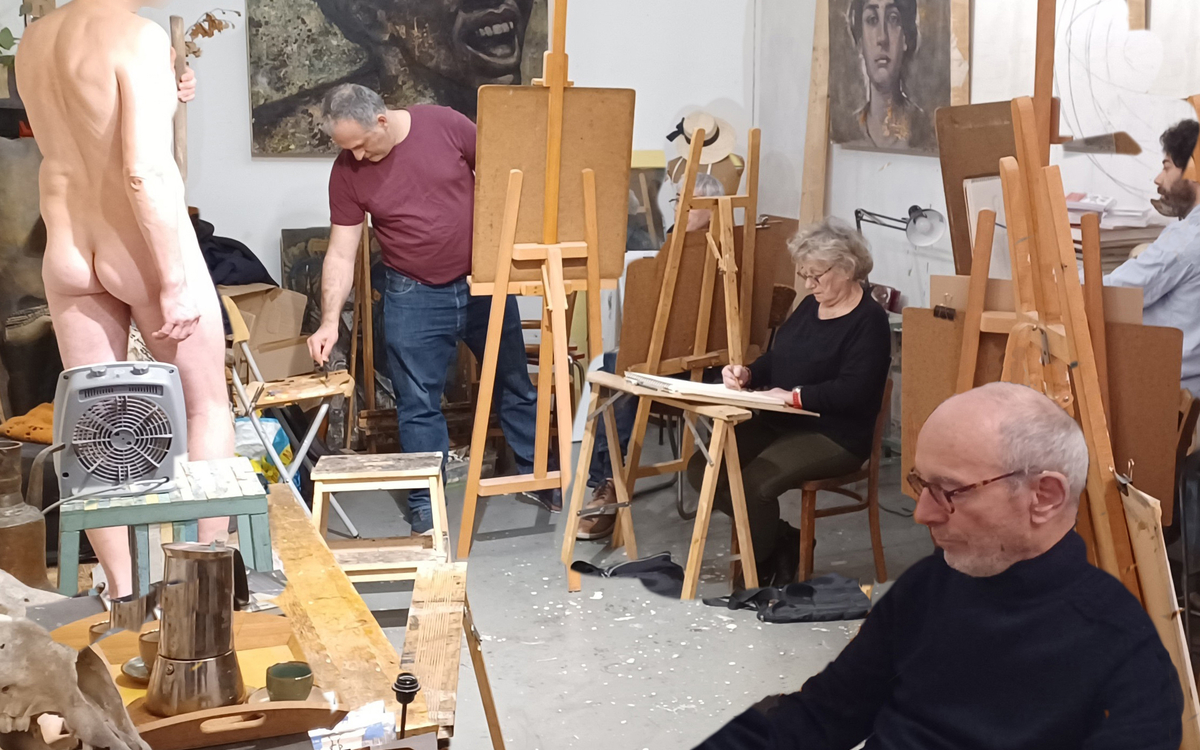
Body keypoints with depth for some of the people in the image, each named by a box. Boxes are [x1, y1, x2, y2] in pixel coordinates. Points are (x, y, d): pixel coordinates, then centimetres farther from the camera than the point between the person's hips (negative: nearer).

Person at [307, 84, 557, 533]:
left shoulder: (446, 125, -12)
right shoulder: (347, 172, -9)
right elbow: (340, 253, -8)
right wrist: (329, 321, -17)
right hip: (414, 298, 0)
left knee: (515, 387, 13)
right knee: (418, 407, 2)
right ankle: (425, 507, 15)